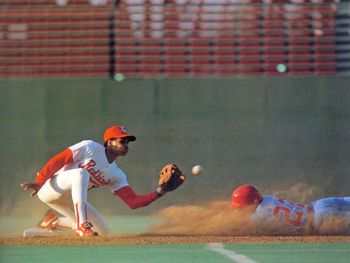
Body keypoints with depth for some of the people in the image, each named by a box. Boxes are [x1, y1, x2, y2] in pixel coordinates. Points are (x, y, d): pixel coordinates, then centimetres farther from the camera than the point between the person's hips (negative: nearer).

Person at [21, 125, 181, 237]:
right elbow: (57, 161, -16)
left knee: (102, 231, 7)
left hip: (68, 200, 8)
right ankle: (82, 225, -38)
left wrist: (159, 192, -16)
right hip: (49, 188, -8)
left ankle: (55, 221, 24)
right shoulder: (90, 148, -11)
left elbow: (133, 202, -3)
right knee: (81, 173, -34)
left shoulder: (117, 175, 7)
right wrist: (38, 182, -27)